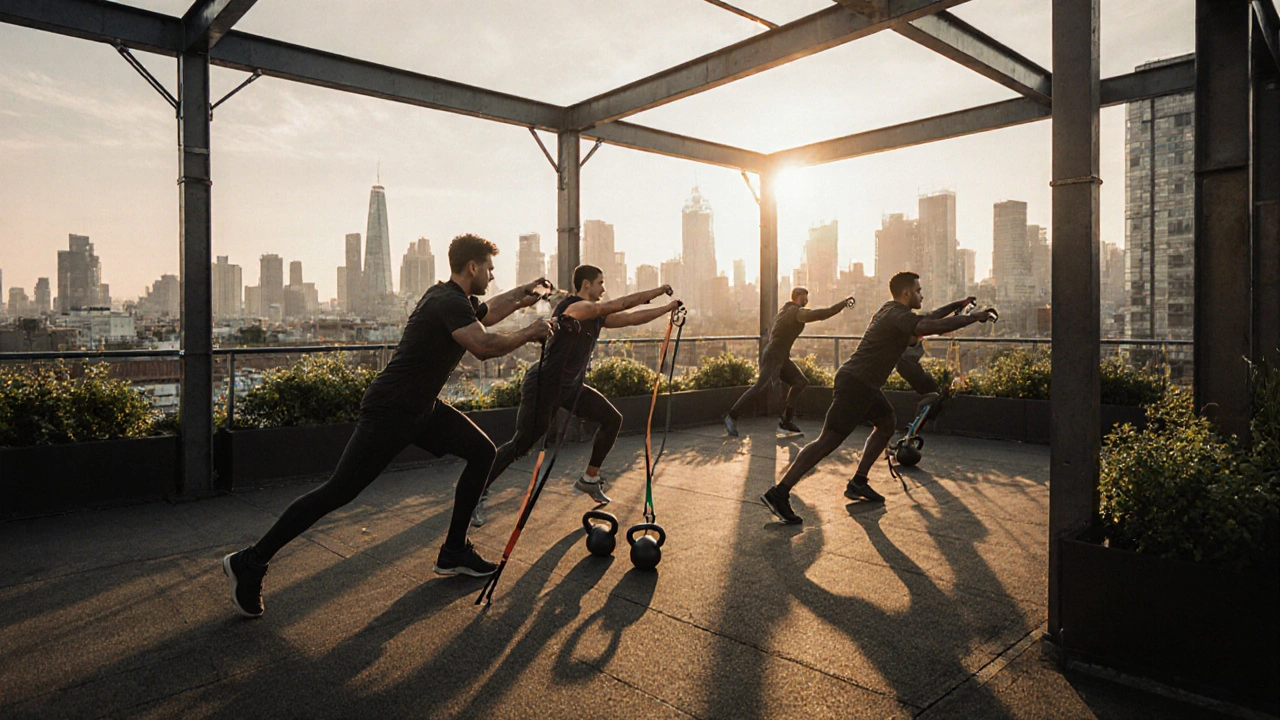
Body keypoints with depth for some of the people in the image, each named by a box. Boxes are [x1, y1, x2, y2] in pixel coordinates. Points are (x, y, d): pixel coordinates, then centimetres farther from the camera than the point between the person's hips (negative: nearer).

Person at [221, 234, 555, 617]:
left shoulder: (455, 298, 13)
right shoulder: (449, 302, -18)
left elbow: (487, 312, 34)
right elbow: (483, 345, -31)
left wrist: (524, 292, 26)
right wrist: (529, 333, -16)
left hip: (421, 408, 11)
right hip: (389, 410, -10)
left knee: (482, 451, 6)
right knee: (339, 490, -9)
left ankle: (454, 552, 13)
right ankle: (249, 563, 6)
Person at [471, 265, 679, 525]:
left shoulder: (596, 315, 9)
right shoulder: (574, 307, -17)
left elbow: (631, 318, 12)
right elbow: (619, 305, -22)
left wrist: (668, 308, 12)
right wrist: (657, 292, -14)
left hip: (572, 386, 9)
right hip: (544, 386, -9)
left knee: (613, 419, 4)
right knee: (521, 443, -10)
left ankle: (590, 479, 17)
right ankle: (478, 494, 5)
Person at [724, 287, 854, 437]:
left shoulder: (785, 310, 16)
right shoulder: (798, 312, -13)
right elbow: (821, 314, -25)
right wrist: (843, 303, -20)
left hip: (781, 357, 11)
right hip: (772, 357, -11)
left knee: (800, 382, 8)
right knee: (761, 388, -19)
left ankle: (785, 421, 7)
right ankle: (732, 417, -15)